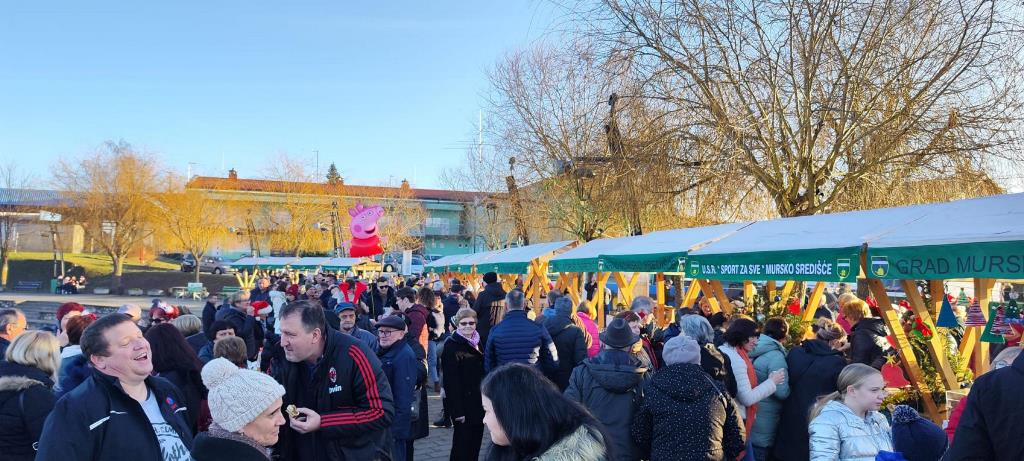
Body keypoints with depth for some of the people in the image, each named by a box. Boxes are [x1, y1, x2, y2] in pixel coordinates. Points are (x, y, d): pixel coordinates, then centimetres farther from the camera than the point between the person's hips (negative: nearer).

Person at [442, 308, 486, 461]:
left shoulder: (477, 343, 11)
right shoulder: (452, 345, -11)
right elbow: (451, 380, -16)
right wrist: (457, 409, -21)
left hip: (478, 401, 7)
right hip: (463, 402, -7)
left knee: (475, 441, 11)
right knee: (462, 442, 1)